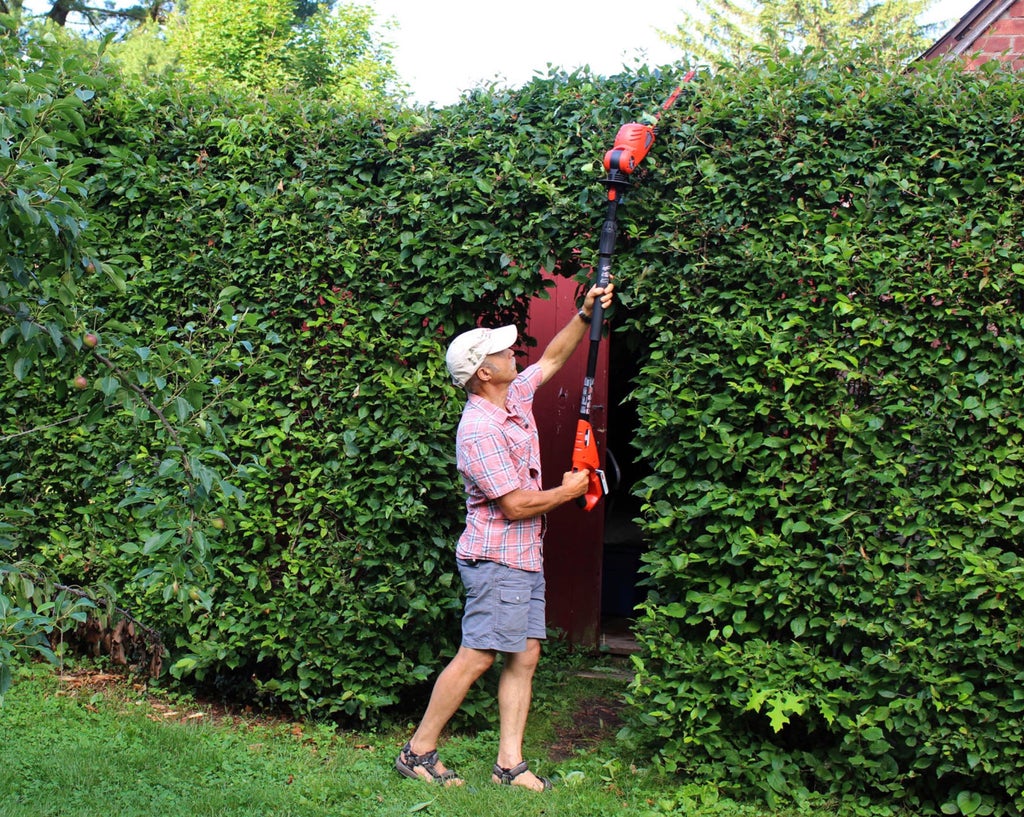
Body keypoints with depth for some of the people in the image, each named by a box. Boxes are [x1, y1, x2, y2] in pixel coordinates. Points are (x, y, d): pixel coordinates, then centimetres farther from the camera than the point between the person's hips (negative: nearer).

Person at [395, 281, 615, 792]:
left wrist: (586, 315, 11)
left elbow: (553, 358, 24)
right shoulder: (479, 431, -20)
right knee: (477, 656, -7)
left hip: (525, 558, 9)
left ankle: (509, 764, 7)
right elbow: (516, 505, -21)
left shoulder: (515, 396, 8)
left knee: (524, 657, 5)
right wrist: (567, 491, -7)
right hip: (497, 559, -9)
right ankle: (418, 751, 3)